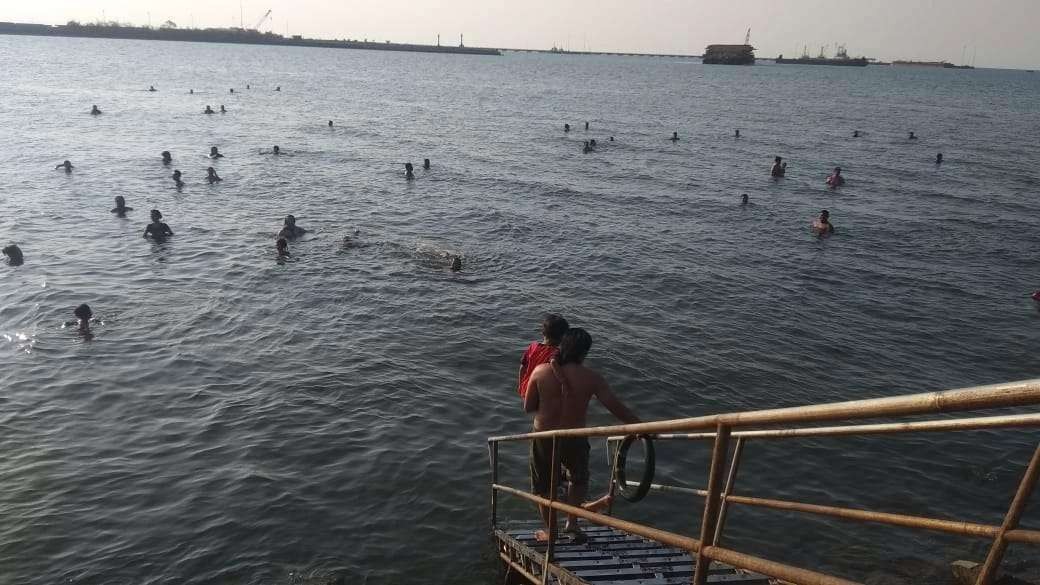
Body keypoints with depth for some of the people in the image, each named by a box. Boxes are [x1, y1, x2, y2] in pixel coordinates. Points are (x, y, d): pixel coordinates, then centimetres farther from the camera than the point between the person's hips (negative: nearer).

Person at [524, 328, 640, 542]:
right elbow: (617, 408, -11)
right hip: (574, 440, 0)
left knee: (544, 486, 22)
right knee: (578, 479, 30)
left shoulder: (541, 371, -11)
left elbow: (528, 407, -4)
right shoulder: (591, 378, -13)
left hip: (544, 438, 0)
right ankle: (572, 523, 26)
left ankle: (550, 531, 31)